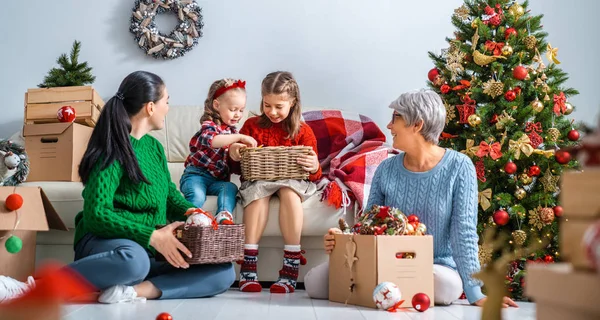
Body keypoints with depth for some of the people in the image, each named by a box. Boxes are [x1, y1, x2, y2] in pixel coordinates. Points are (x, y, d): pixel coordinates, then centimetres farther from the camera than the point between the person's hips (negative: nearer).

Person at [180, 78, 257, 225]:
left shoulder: (231, 130, 20)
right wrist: (239, 137, -35)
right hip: (196, 174, -5)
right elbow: (210, 140, -32)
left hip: (218, 179, 5)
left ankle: (223, 216, -47)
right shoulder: (209, 125, -5)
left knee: (231, 188, -27)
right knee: (197, 195, -34)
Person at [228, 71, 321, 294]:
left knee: (289, 191, -34)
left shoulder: (303, 131, 4)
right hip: (257, 179, 1)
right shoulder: (252, 125, 6)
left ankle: (290, 269, -32)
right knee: (258, 191, -33)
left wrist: (314, 168, -22)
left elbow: (315, 175, 3)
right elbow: (240, 168, 8)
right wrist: (234, 156, -16)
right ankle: (248, 266, -35)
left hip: (292, 180, 0)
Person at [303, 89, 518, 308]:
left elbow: (464, 232, -13)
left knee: (447, 285, -39)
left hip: (437, 266, -1)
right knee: (314, 281, -19)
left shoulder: (458, 167, -10)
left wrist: (475, 293, -20)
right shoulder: (386, 170, 0)